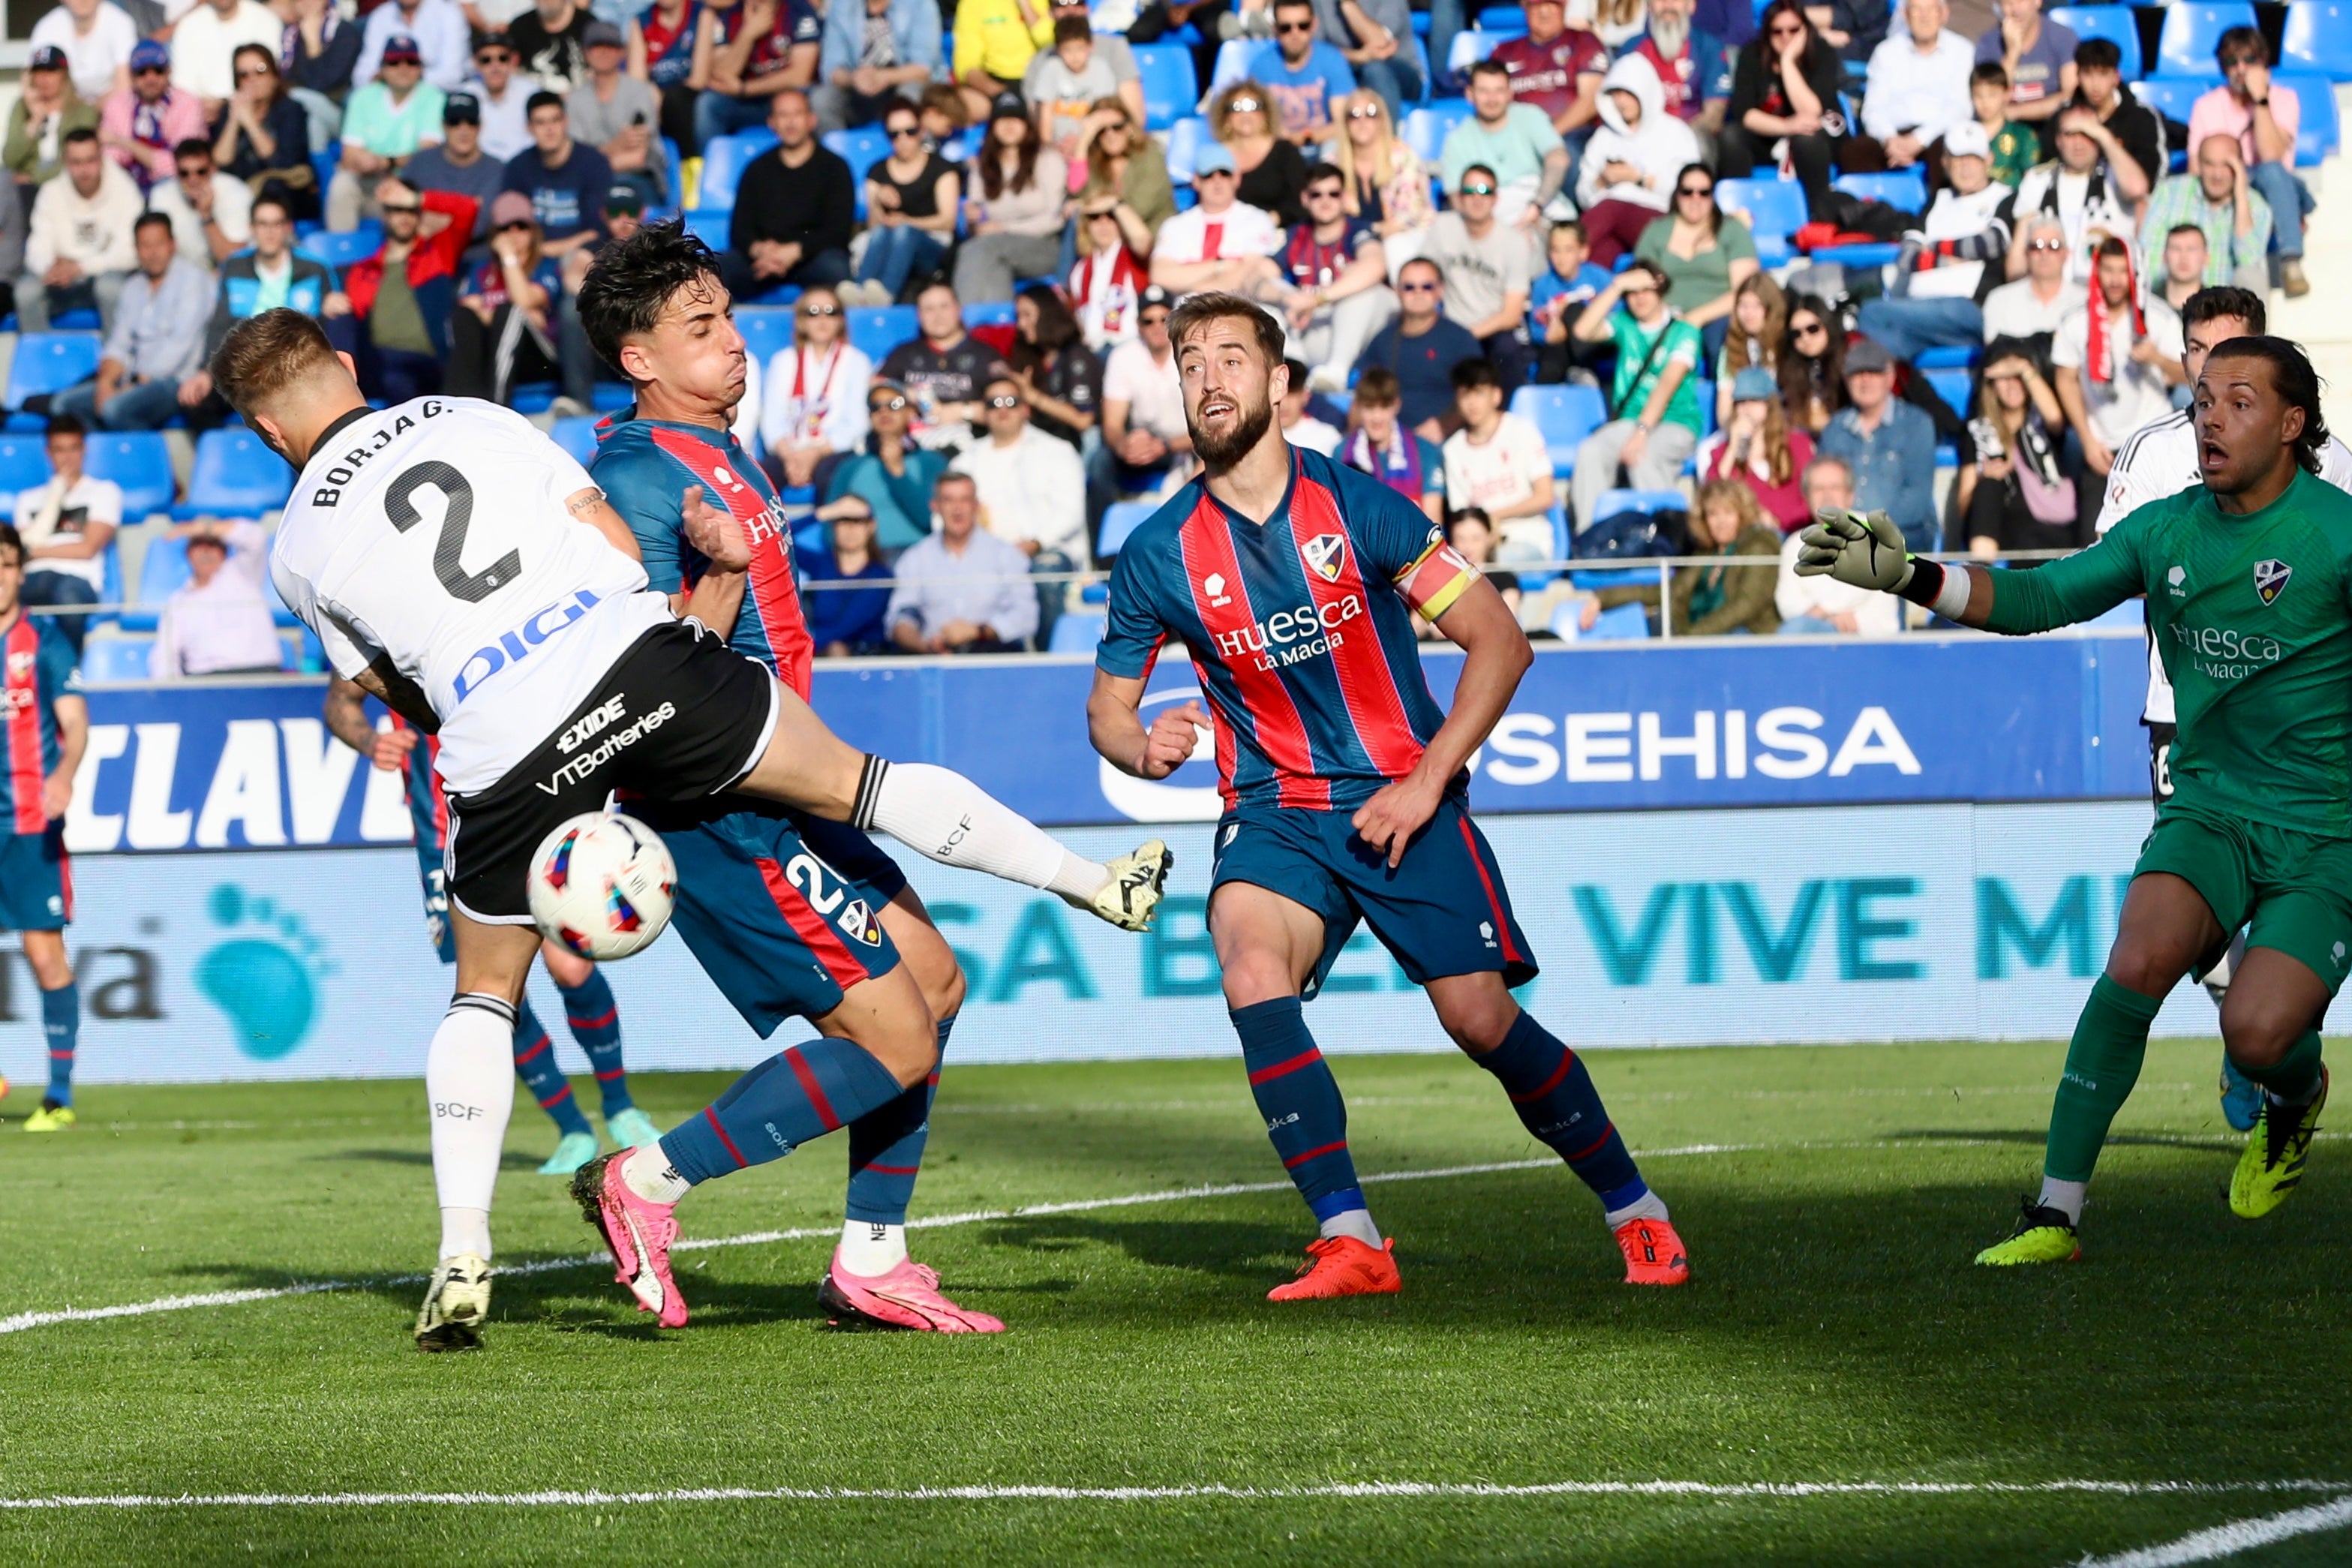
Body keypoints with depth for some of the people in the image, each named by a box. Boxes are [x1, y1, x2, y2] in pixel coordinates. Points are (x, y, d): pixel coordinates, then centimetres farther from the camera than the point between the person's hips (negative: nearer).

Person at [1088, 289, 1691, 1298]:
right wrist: (1143, 750, -13)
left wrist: (1428, 780, -11)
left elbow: (1499, 640, -2)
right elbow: (1107, 705, 12)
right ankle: (1349, 1242, -25)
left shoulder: (1358, 506, -6)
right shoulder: (1158, 554, -1)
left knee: (1482, 1022, -11)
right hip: (1272, 811, 1)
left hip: (1402, 800, -1)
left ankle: (1635, 1213, 12)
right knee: (1252, 971, -28)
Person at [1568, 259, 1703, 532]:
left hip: (1675, 423, -3)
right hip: (1627, 421, 3)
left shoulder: (1683, 332, 1)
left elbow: (1668, 383, -12)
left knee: (1643, 458, -38)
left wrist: (1642, 431, -25)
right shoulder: (1625, 325, 15)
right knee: (1590, 453, -30)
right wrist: (1617, 286, -5)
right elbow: (1583, 332, -3)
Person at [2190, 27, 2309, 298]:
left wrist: (2260, 99, -19)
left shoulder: (2284, 99, 0)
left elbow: (2271, 156, -17)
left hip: (2274, 194, -1)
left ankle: (2291, 264, -43)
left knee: (2271, 171, -37)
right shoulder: (2207, 107, 6)